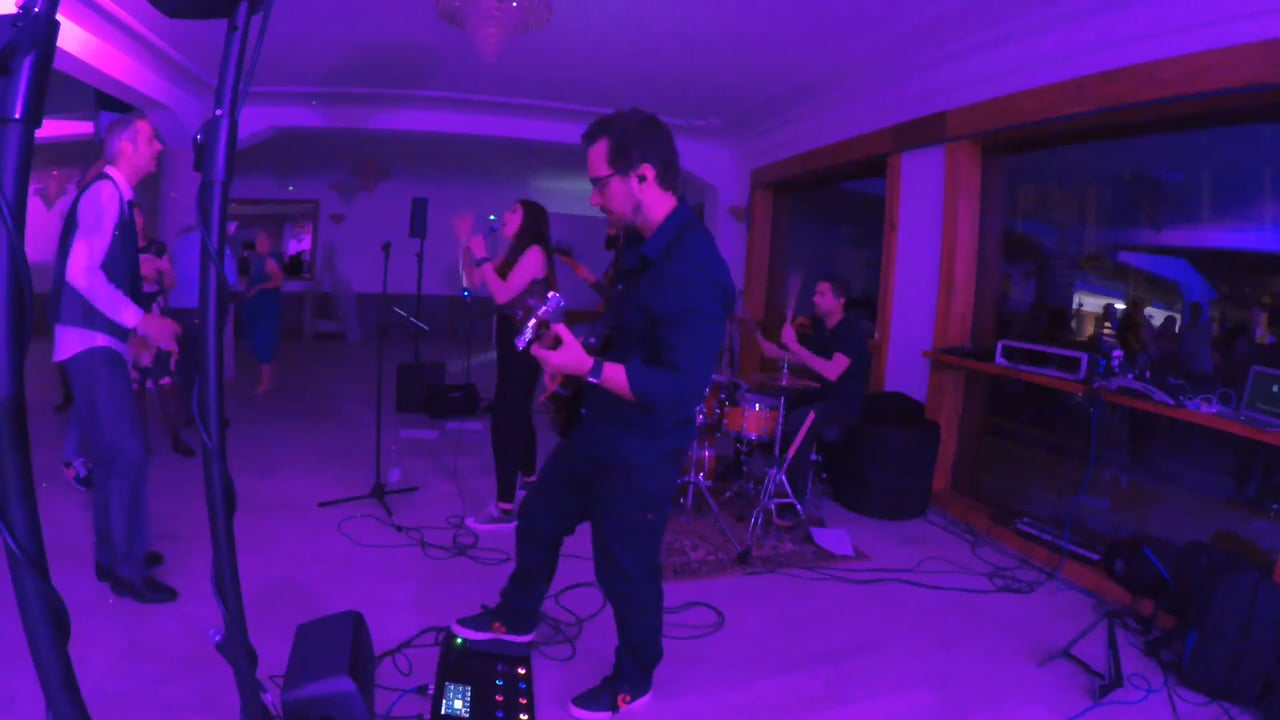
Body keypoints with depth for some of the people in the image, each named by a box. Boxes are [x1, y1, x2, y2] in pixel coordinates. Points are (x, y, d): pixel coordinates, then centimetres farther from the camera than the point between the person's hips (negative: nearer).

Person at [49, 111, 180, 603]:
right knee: (128, 450, -10)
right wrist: (142, 321, -21)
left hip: (103, 339, 10)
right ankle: (127, 567, -1)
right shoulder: (103, 194, -13)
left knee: (112, 452, 14)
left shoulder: (117, 199, 16)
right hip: (91, 341, -10)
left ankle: (113, 554, 24)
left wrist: (142, 324, 14)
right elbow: (81, 273, -23)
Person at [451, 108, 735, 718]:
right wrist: (574, 354, 6)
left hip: (640, 456, -9)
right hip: (596, 432, 10)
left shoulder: (692, 271, -29)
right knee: (537, 520, 24)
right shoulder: (642, 249, 3)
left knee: (626, 571, 9)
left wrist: (587, 368, -29)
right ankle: (516, 618, 50)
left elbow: (680, 390, -31)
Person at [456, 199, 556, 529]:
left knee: (505, 419, -12)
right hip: (511, 341, 10)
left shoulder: (535, 252, -14)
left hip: (524, 346, -10)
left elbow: (502, 293, -23)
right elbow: (475, 281, 11)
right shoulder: (514, 254, 13)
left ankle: (505, 507, -11)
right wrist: (468, 243, 5)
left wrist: (482, 256, -17)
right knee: (517, 413, 21)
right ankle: (528, 476, 38)